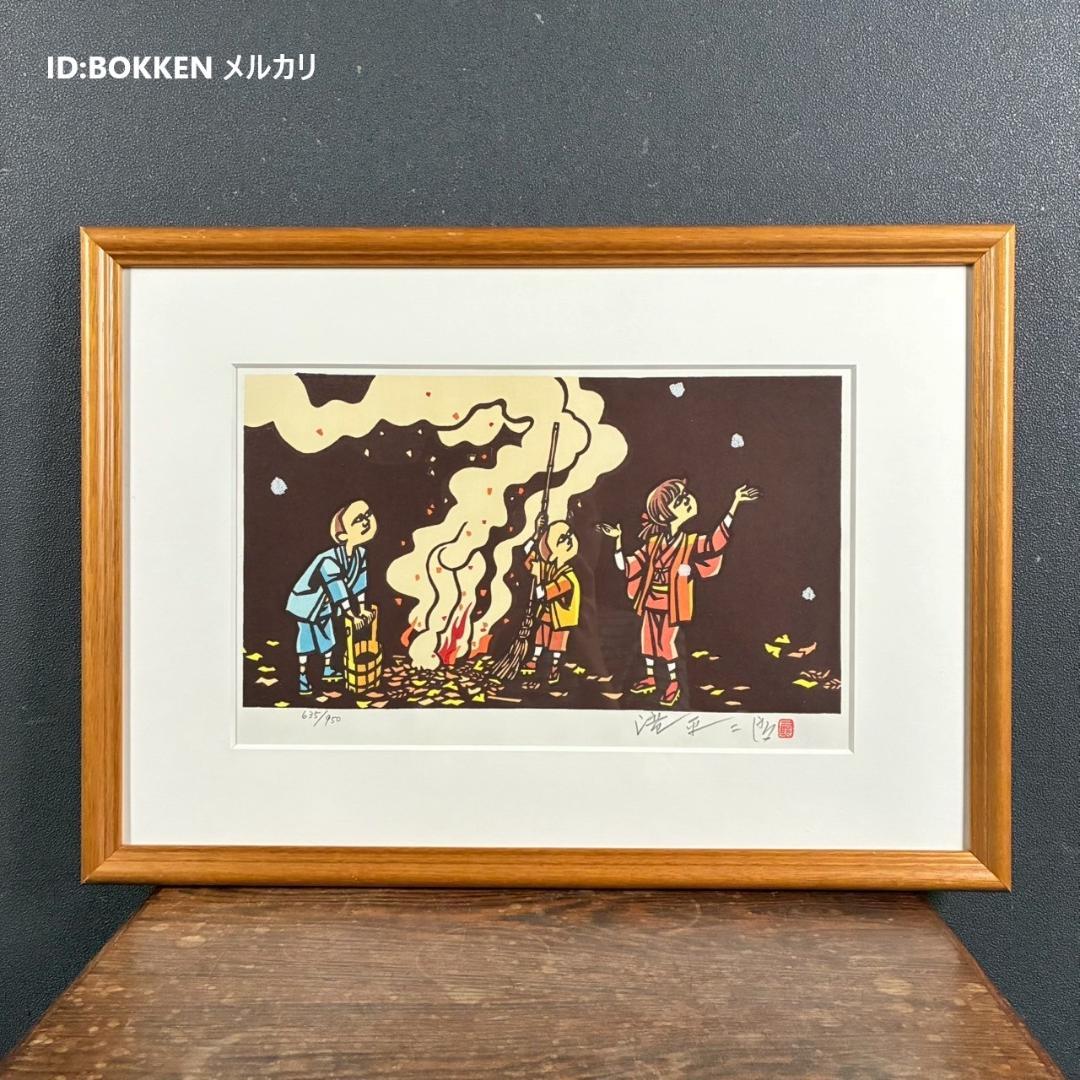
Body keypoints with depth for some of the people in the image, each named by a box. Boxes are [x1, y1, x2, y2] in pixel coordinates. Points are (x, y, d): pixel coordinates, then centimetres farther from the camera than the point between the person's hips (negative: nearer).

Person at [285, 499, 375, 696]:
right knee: (307, 637, 0)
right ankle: (302, 677, 11)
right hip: (306, 602, -8)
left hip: (324, 604, 8)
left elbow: (359, 580, -2)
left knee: (328, 635, 19)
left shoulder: (360, 553, -13)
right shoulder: (330, 560, -37)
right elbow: (338, 591, -32)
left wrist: (362, 608, 2)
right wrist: (353, 615, -25)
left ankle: (328, 670, 36)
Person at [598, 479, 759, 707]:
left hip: (671, 603, -3)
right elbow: (627, 565, 4)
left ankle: (674, 682, 19)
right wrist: (618, 539, -2)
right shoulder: (653, 542, -1)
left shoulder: (691, 541, -7)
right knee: (648, 638, 13)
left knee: (666, 640, 1)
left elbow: (716, 540, -23)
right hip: (650, 601, 4)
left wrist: (734, 504, -28)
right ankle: (649, 677, 32)